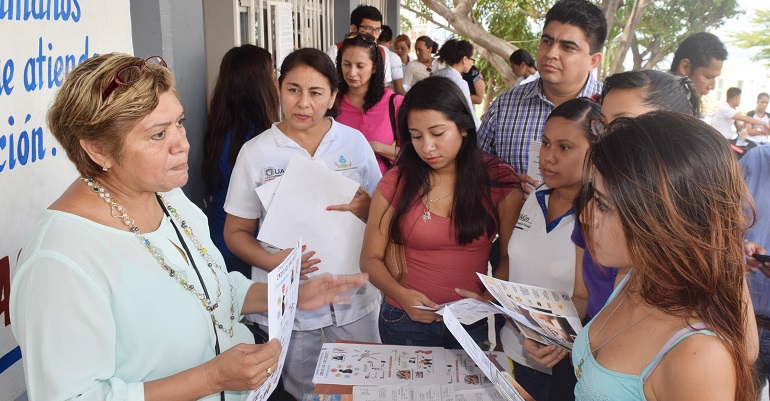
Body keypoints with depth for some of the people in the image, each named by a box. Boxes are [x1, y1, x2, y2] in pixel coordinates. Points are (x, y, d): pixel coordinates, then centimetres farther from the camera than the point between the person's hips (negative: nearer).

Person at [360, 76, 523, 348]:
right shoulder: (396, 182, -7)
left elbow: (513, 254, -3)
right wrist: (401, 294, -19)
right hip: (405, 322, 0)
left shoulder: (498, 180, -7)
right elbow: (371, 258, -2)